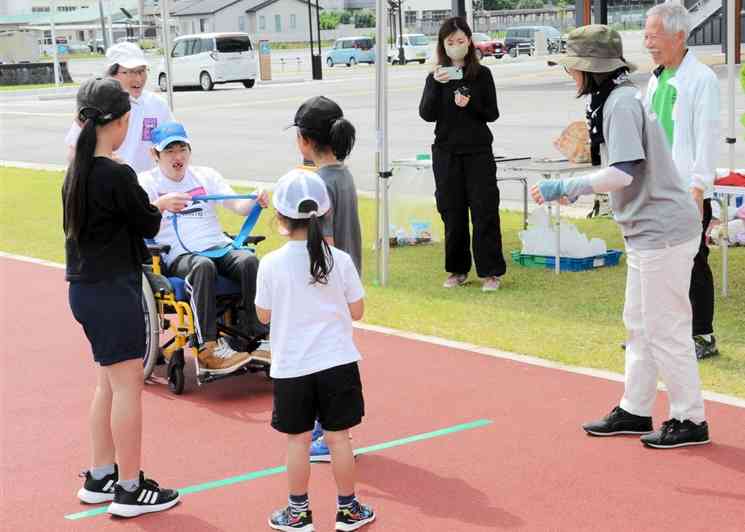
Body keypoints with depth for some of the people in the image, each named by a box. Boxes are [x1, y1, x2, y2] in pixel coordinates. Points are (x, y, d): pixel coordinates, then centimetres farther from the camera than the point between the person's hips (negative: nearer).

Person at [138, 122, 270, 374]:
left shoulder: (206, 175, 19)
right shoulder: (147, 181, 7)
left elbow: (237, 205, 8)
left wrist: (255, 202, -15)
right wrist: (161, 203, -33)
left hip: (220, 248, 4)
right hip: (178, 257, -3)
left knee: (249, 260, -29)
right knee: (203, 266, -38)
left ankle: (256, 332, -24)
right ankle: (208, 348, -40)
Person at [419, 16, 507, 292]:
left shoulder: (482, 74, 2)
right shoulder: (436, 77, 6)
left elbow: (492, 114, 1)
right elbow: (427, 114, -5)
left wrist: (470, 105, -17)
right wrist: (436, 85, -18)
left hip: (478, 151, -2)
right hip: (446, 152, 2)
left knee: (484, 210, -4)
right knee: (452, 211, 5)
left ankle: (491, 271, 2)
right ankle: (458, 270, 16)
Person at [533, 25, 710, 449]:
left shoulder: (622, 102, -18)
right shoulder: (613, 100, 13)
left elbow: (623, 174, -26)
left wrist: (566, 187, -19)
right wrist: (573, 190, 13)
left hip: (663, 232, -11)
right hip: (647, 232, 11)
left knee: (665, 329, -2)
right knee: (638, 324, 17)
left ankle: (690, 420, 9)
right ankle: (635, 411, 28)